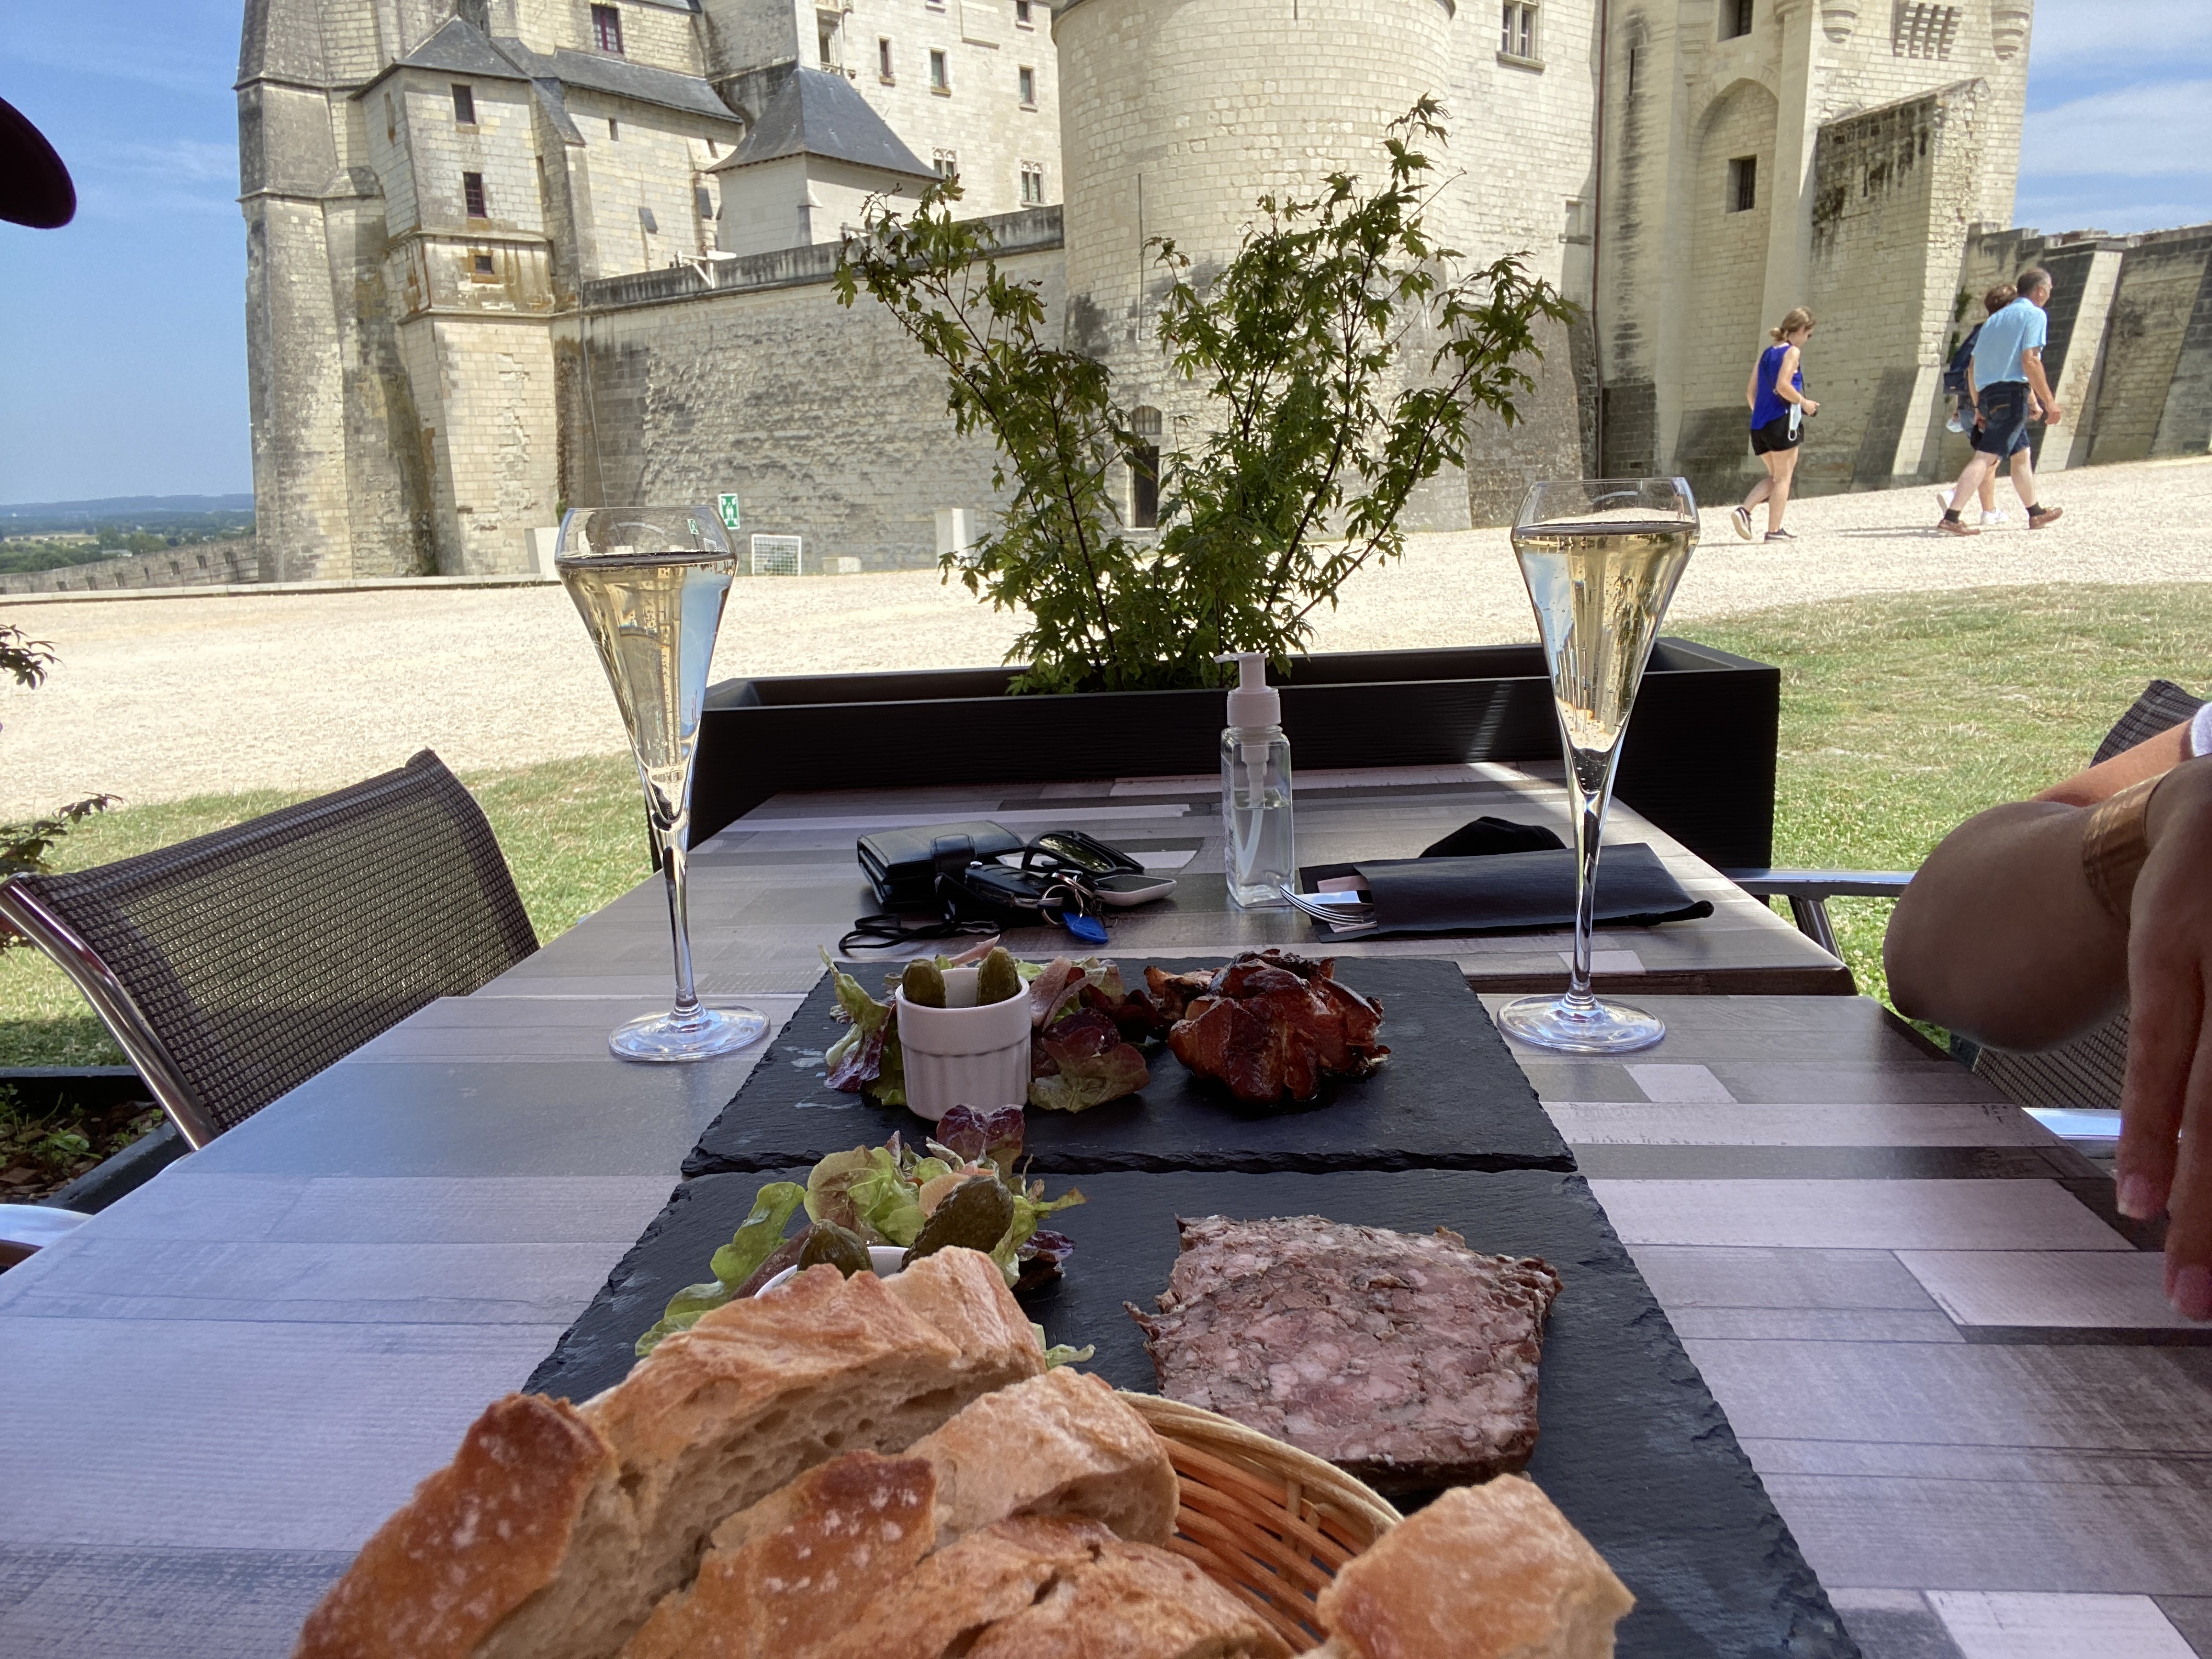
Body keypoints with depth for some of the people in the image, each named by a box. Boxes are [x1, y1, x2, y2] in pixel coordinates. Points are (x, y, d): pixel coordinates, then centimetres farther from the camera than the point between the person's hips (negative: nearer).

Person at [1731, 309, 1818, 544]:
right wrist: (1804, 403, -6)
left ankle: (1744, 510, -5)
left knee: (1774, 476, 16)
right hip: (1782, 421, -7)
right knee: (1783, 477, 2)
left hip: (1759, 423, 7)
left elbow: (1750, 391, 14)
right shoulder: (1793, 352, -5)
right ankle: (1774, 530, 0)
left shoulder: (1767, 353, 16)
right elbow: (1782, 386, -19)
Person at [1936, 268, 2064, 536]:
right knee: (1986, 457, -15)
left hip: (1987, 393, 9)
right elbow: (2029, 361, -13)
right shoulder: (2034, 314, -1)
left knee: (2021, 454, 21)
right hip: (2013, 392, -9)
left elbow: (1972, 368, 17)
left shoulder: (1995, 318, 22)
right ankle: (1951, 517, -25)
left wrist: (1979, 407, 21)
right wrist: (2049, 402, -11)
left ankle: (2036, 513, 32)